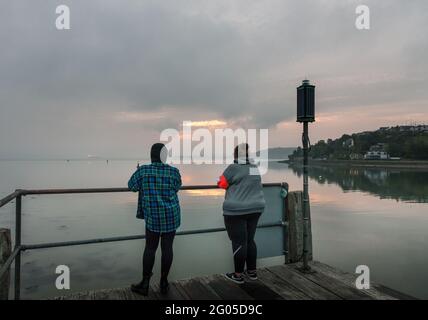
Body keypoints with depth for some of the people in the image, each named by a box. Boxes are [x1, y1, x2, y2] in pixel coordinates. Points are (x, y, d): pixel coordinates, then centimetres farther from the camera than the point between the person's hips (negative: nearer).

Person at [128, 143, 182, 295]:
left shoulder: (143, 170, -8)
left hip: (153, 216, 0)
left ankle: (145, 284, 15)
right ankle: (164, 283, 19)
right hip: (171, 215, 1)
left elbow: (132, 186, 4)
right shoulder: (174, 172, -7)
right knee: (167, 247, 8)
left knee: (150, 247, 11)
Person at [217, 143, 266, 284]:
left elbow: (222, 184, -7)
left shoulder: (234, 168, -12)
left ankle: (238, 275, 10)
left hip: (237, 210, -7)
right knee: (249, 240, 16)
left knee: (239, 242, 1)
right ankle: (252, 271, 24)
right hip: (254, 209, 7)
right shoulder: (254, 168, 8)